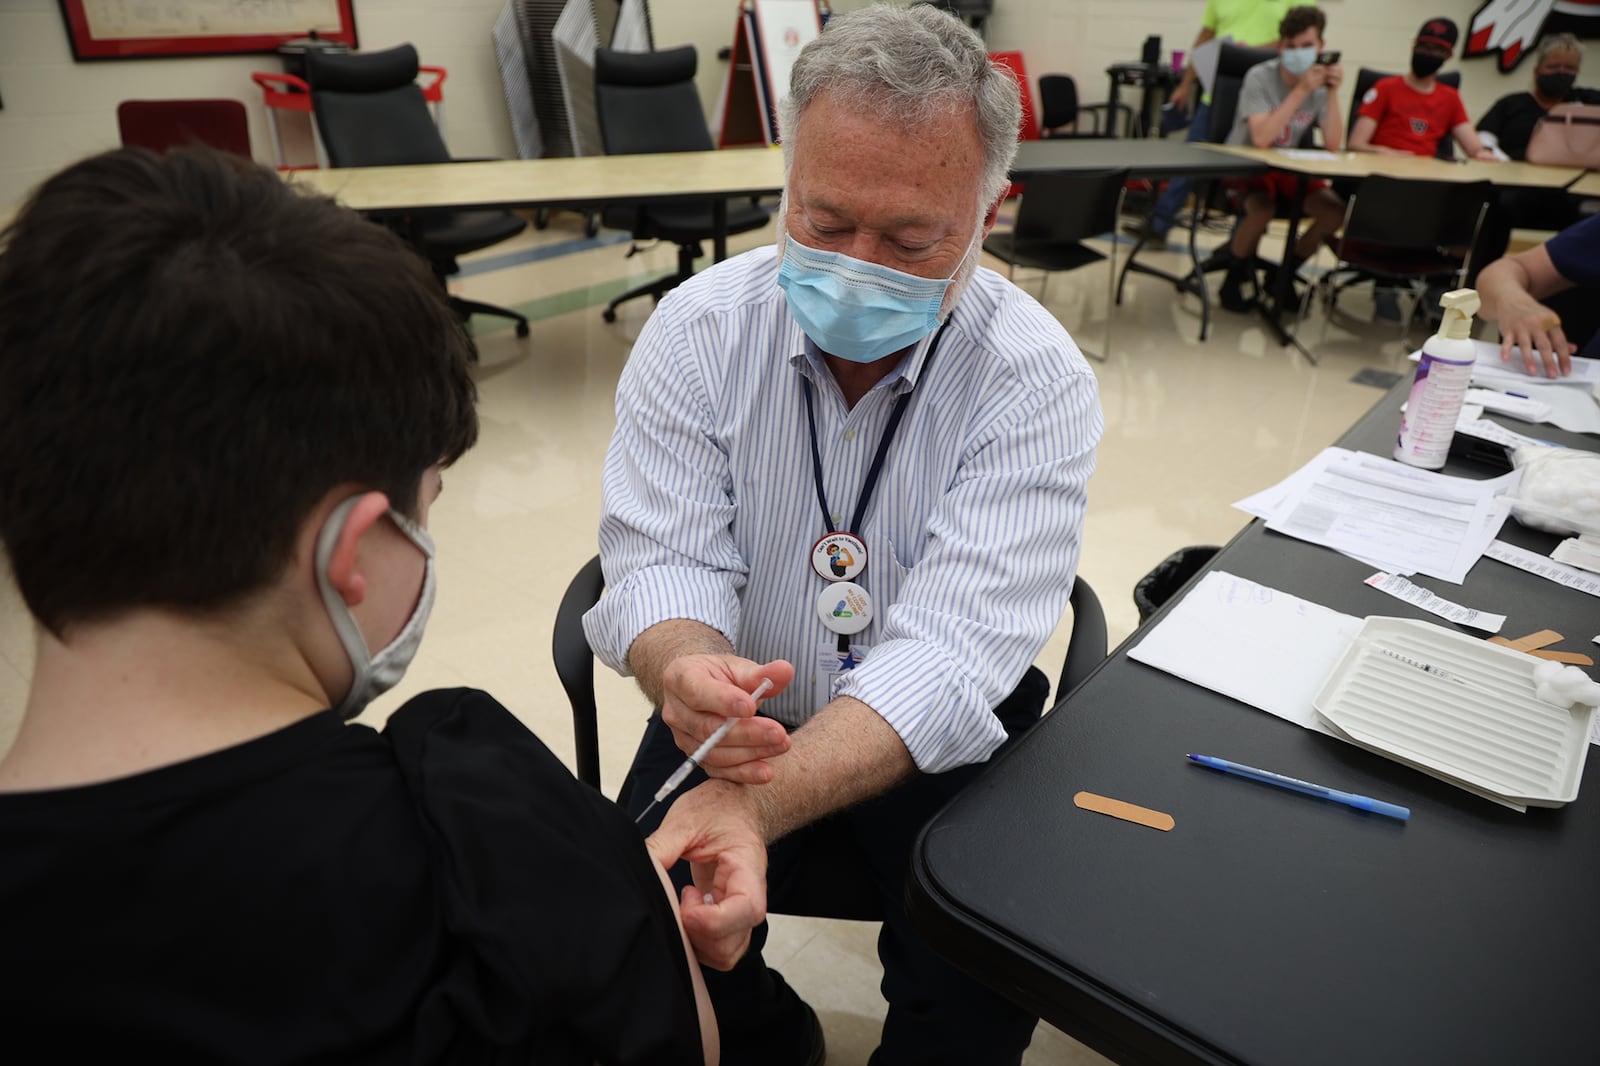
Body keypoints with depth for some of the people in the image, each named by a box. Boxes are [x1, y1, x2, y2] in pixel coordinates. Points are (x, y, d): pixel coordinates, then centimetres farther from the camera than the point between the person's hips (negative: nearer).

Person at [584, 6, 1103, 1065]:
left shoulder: (1037, 380, -17)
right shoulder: (699, 328, -10)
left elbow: (946, 655, -26)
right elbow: (663, 561, -12)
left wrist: (751, 806, -42)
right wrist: (686, 667, -37)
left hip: (939, 741, -1)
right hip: (736, 724, 2)